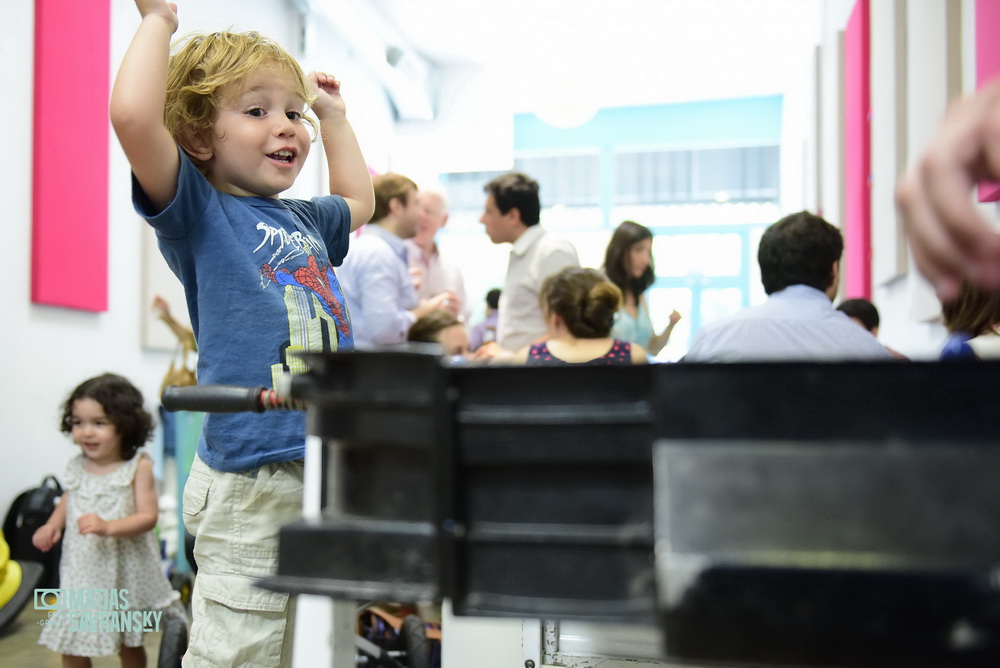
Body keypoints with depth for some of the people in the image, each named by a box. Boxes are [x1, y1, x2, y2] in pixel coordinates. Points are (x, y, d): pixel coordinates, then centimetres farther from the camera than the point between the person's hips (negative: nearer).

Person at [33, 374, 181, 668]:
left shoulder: (138, 467, -14)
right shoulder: (75, 468, -1)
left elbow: (148, 516, -19)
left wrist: (108, 527, -32)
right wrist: (53, 525, -1)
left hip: (125, 575, -3)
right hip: (81, 573, 3)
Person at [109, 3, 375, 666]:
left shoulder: (303, 220, 16)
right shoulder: (199, 212, -5)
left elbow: (359, 201, 39)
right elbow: (133, 115, -22)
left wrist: (333, 116, 37)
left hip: (333, 469, 8)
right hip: (251, 483, -7)